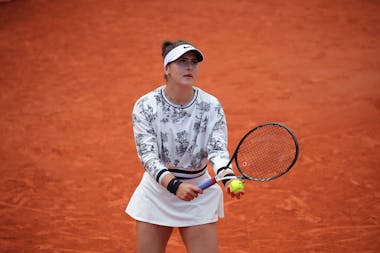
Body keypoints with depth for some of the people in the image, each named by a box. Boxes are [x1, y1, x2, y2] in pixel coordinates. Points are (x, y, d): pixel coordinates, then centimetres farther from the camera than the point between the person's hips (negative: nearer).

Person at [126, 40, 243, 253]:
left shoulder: (211, 106, -9)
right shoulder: (146, 106, -12)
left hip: (199, 195, 0)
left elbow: (218, 149, -18)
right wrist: (174, 185, -36)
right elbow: (148, 155, -18)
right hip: (156, 193, 0)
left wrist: (228, 178, -41)